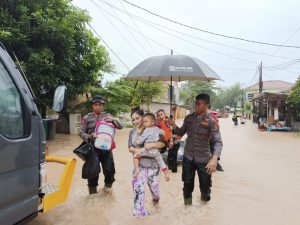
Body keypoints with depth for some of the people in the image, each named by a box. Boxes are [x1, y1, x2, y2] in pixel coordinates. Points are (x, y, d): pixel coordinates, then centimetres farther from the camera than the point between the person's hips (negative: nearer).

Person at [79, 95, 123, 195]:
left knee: (110, 169, -1)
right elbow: (81, 132, -1)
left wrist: (113, 120, -17)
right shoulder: (87, 118, 3)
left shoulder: (107, 116, 8)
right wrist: (90, 136, -21)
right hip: (93, 148, -1)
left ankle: (108, 185, 31)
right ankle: (93, 193, 27)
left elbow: (120, 126, 3)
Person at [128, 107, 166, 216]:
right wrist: (135, 150, -18)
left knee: (154, 186, 16)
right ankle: (139, 212, 13)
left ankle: (156, 197, 52)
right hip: (138, 164, 2)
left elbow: (163, 143, -15)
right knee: (137, 187, -4)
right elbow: (130, 147, 5)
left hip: (152, 164, -2)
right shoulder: (132, 132, 3)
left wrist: (152, 144, -33)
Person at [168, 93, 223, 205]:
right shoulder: (189, 118, 0)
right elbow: (181, 133, 10)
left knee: (205, 185, 11)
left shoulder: (211, 121, -14)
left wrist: (214, 158, -36)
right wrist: (174, 126, -11)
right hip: (188, 157, 3)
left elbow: (218, 142, -20)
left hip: (203, 159, -3)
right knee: (187, 184, 14)